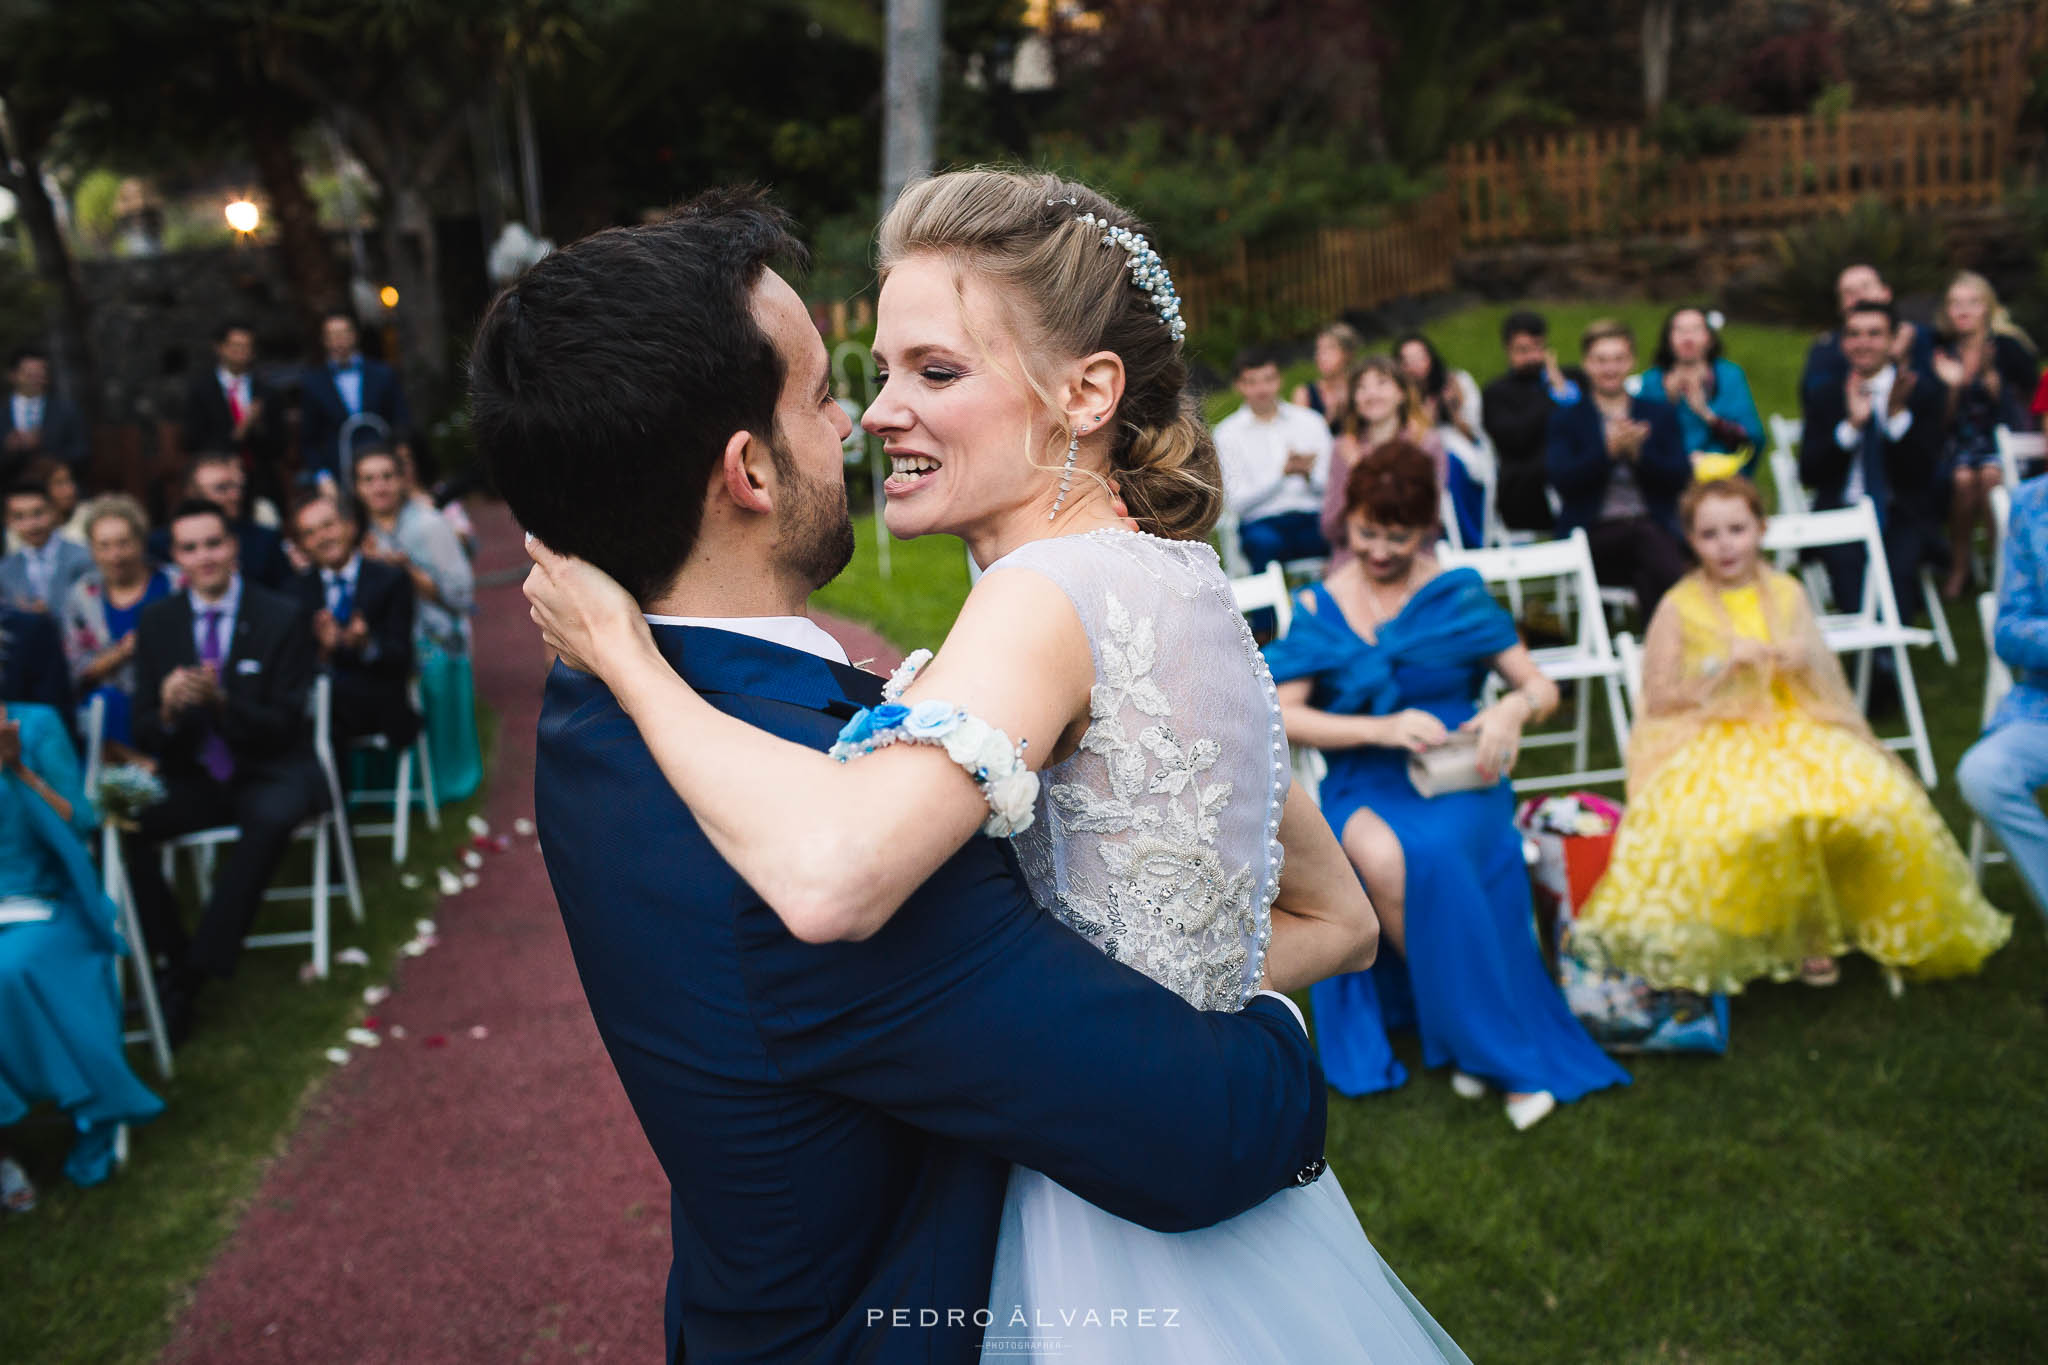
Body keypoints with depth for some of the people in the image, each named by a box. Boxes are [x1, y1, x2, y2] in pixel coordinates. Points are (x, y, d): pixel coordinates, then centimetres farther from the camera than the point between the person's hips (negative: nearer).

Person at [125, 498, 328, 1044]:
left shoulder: (281, 617, -5)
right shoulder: (157, 622, 4)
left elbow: (284, 726, -8)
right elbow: (144, 734, 3)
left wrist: (221, 701, -27)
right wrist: (168, 711, -22)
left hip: (270, 773, -3)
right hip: (193, 779, 3)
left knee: (274, 816, -37)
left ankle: (191, 976, -28)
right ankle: (175, 955, -9)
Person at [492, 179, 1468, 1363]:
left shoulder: (1051, 595, -22)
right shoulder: (1183, 585, 4)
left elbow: (833, 876, -40)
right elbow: (1340, 924, 11)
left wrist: (622, 649, -25)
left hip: (1116, 1260, -8)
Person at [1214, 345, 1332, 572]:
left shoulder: (1310, 421, 16)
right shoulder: (1227, 433, 8)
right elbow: (1235, 502, -2)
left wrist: (1308, 474, -11)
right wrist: (1283, 473, -12)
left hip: (1313, 519, 2)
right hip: (1262, 524, -2)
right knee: (1263, 543, -38)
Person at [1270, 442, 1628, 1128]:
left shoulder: (1458, 595, 5)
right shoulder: (1319, 607, 6)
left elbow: (1542, 686, 5)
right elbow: (1282, 715, -3)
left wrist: (1514, 707, -20)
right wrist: (1381, 729, -16)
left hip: (1458, 779, -1)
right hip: (1363, 786, 1)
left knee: (1429, 853, -36)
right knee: (1378, 856, -34)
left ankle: (1476, 1038, -20)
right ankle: (1496, 1048, -19)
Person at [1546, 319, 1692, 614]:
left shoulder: (1660, 414, 20)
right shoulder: (1566, 418, 14)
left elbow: (1681, 479, 5)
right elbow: (1562, 481, -4)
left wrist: (1638, 451, -10)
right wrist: (1608, 449, -15)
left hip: (1655, 528, 2)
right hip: (1592, 536, -2)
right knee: (1647, 535, -35)